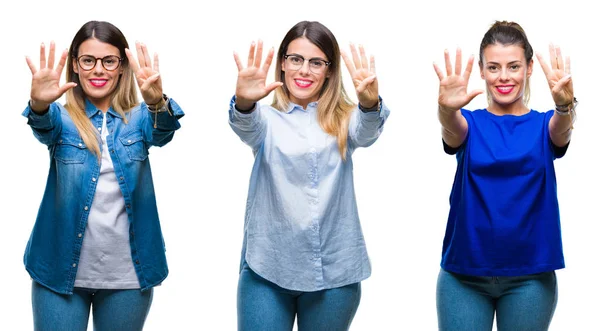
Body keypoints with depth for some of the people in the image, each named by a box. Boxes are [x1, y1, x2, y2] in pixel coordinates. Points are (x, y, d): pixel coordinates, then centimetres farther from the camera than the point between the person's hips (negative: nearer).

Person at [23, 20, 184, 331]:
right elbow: (44, 126, -22)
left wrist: (158, 103, -43)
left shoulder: (138, 119, 1)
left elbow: (162, 131, -20)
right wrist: (39, 104, -46)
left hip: (127, 272, 1)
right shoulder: (63, 119, 0)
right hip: (62, 269, -1)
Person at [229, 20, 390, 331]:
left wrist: (370, 104, -39)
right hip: (267, 267, -1)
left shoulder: (342, 120, 5)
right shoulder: (268, 118, 3)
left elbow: (365, 133, -16)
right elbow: (248, 127, -19)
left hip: (334, 269, 1)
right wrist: (244, 102, -42)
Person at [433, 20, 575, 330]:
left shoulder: (543, 125, 3)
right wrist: (447, 108, -45)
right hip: (464, 272, 0)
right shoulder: (469, 124, 2)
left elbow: (561, 130, -20)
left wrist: (564, 105, -44)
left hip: (529, 276, 0)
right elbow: (453, 130, -21)